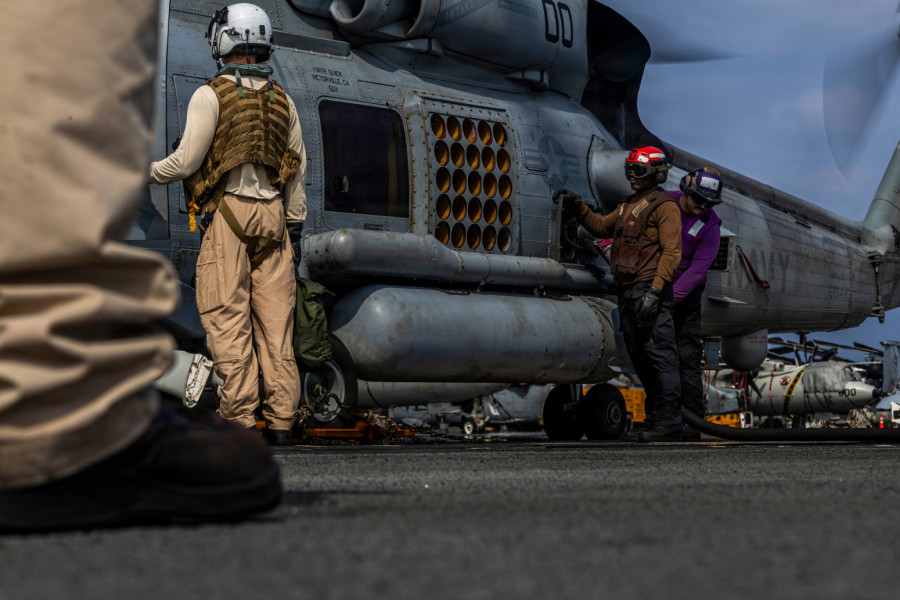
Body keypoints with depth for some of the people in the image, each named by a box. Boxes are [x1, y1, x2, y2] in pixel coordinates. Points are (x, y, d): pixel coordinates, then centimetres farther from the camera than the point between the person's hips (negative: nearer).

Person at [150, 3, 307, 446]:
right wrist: (296, 225, 22)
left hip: (228, 212, -5)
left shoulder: (211, 95, -4)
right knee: (275, 322, 4)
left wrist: (147, 173, 11)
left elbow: (187, 161, -6)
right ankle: (280, 421, 2)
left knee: (228, 321, -3)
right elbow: (298, 168, 15)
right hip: (272, 217, 5)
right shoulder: (281, 99, 13)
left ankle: (238, 418, -7)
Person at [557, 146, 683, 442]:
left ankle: (669, 424, -15)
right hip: (627, 291, 9)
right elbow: (601, 227, 37)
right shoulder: (628, 205, 23)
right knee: (639, 356, 9)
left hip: (649, 289, -9)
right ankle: (655, 419, 14)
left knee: (660, 354, -12)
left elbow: (671, 251, -12)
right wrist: (577, 207, 22)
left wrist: (655, 290, -22)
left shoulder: (664, 205, -4)